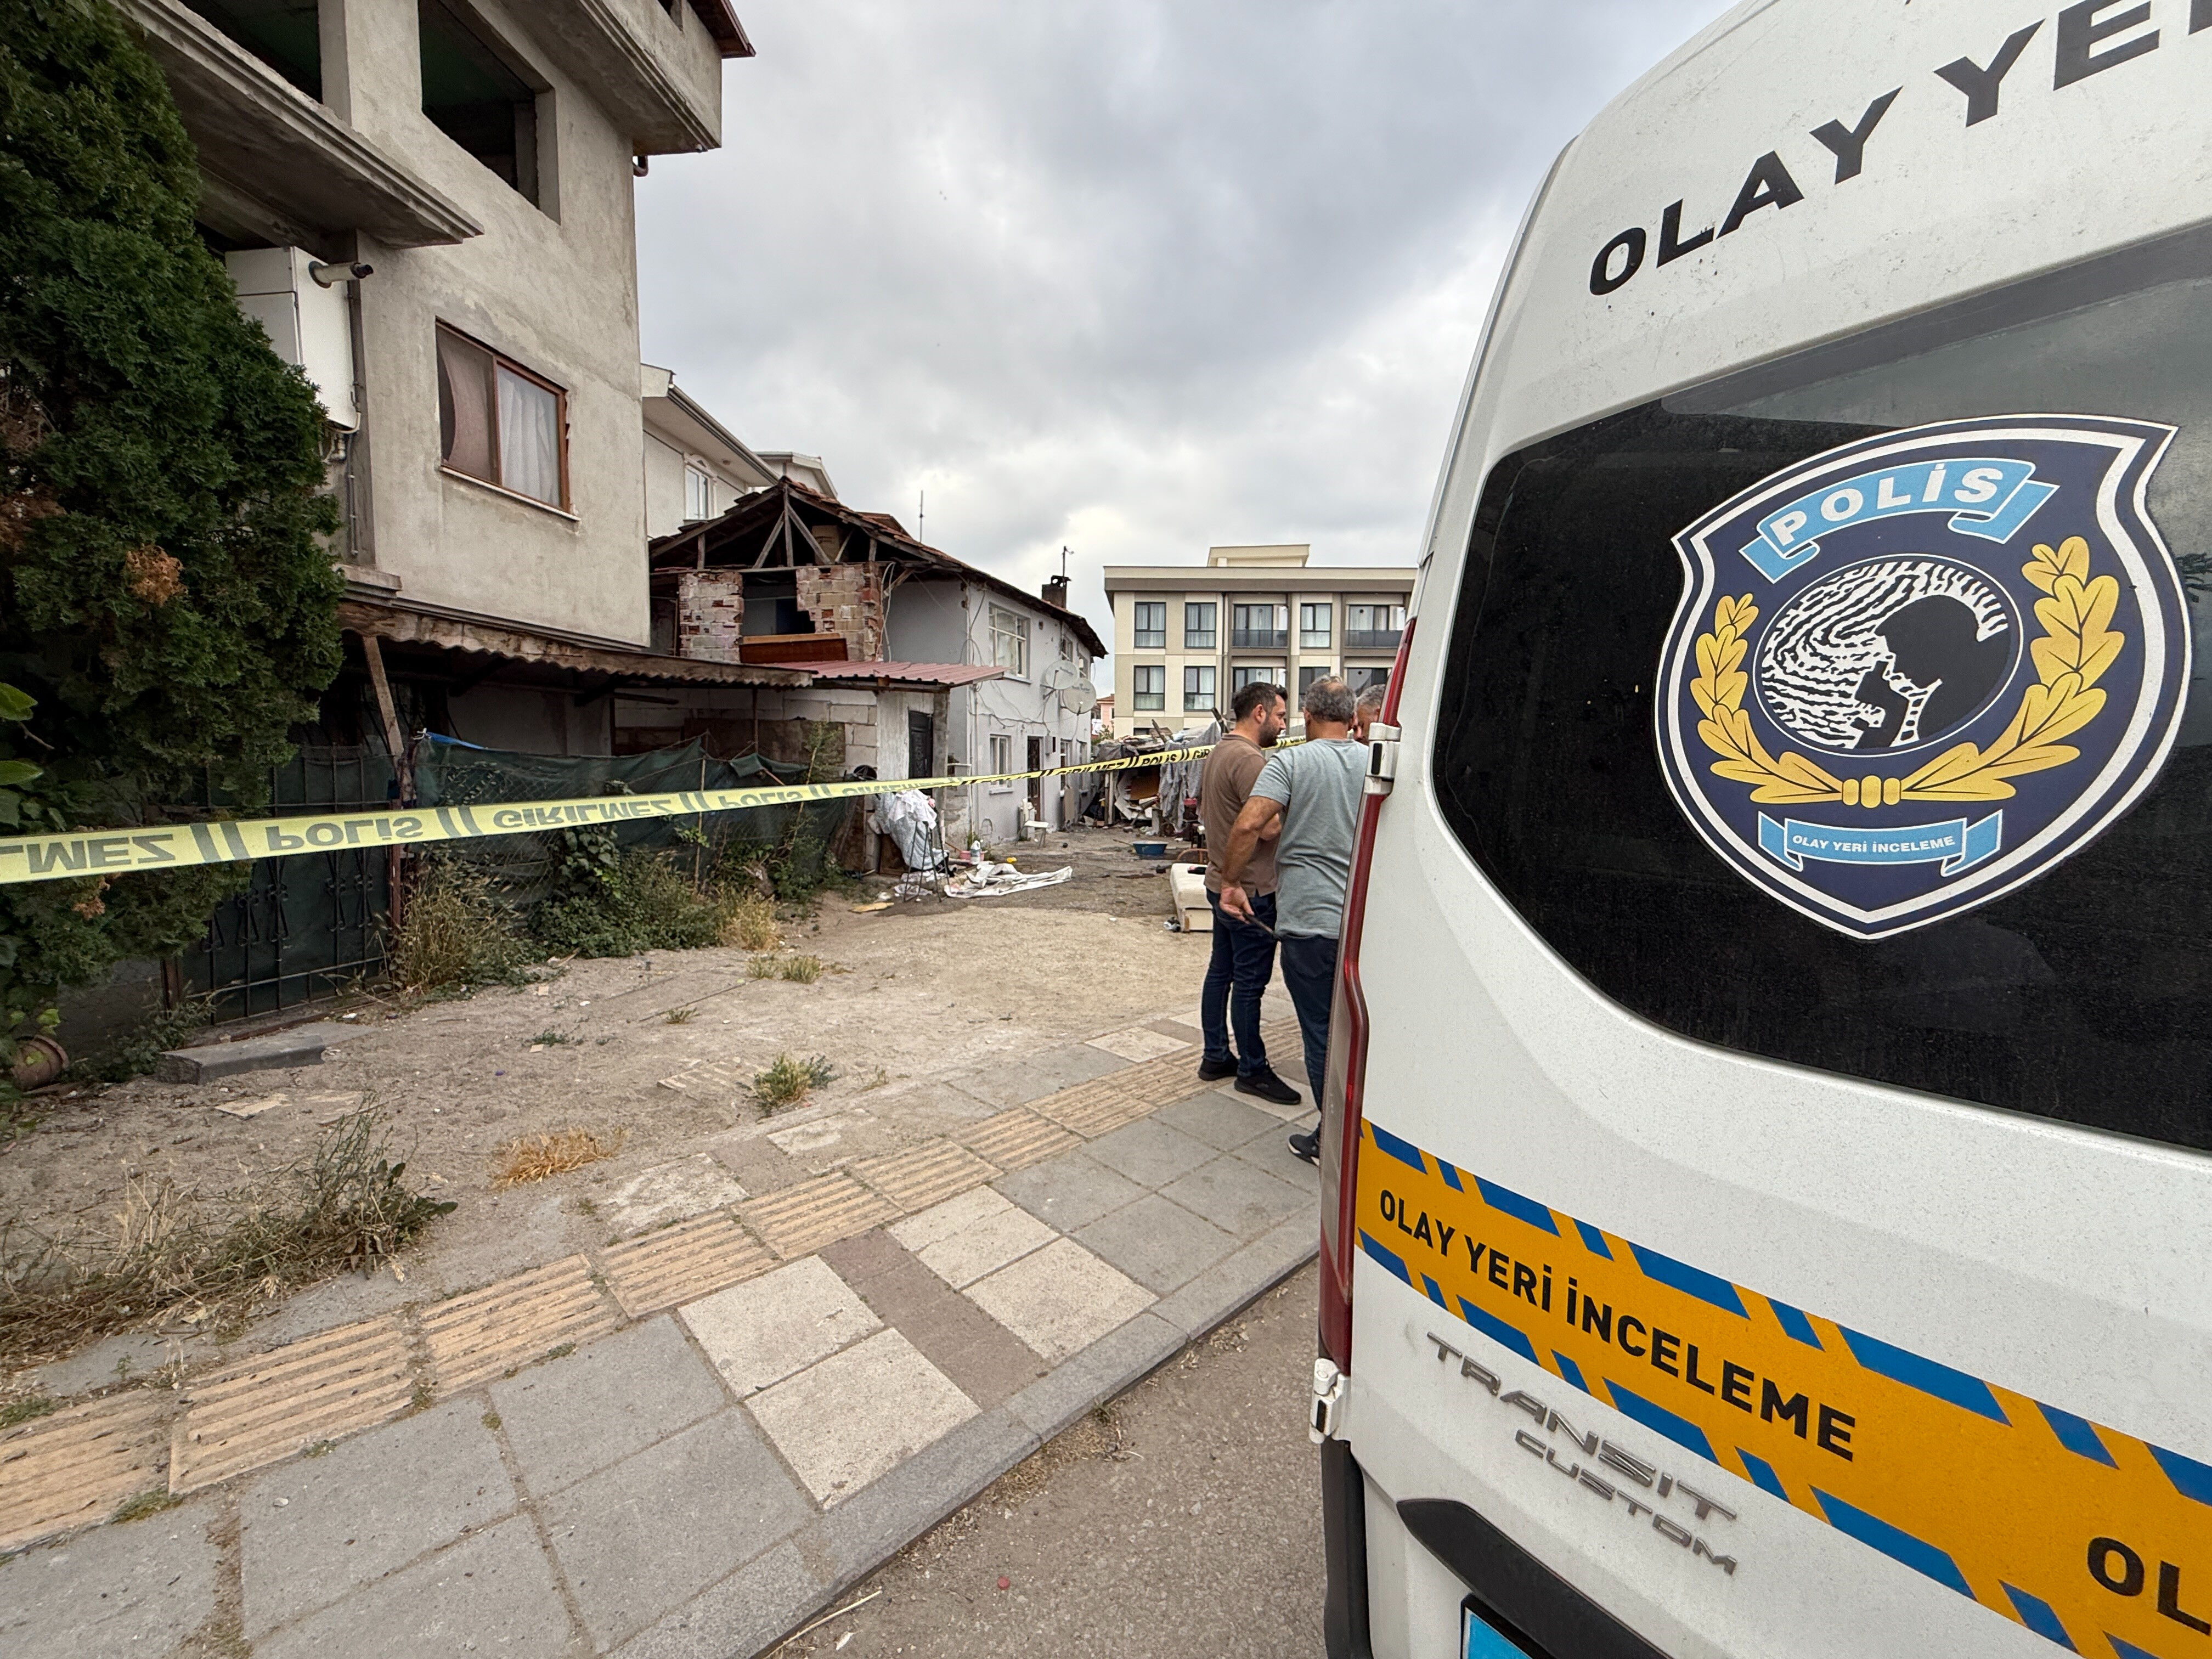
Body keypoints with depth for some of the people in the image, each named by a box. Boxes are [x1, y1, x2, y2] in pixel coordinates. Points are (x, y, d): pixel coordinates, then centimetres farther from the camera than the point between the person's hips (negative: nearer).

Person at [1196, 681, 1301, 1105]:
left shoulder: (1218, 752, 13)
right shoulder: (1249, 758, -20)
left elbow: (1203, 810, 23)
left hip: (1221, 883, 10)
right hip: (1250, 889, -10)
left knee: (1221, 972, 16)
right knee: (1249, 982, 0)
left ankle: (1215, 1057, 26)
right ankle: (1252, 1070, 12)